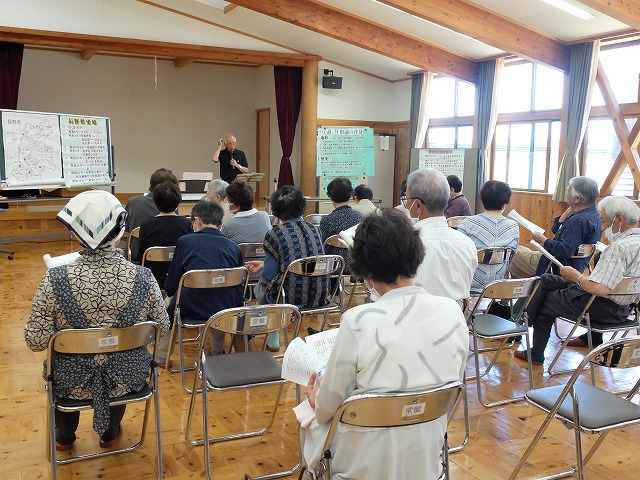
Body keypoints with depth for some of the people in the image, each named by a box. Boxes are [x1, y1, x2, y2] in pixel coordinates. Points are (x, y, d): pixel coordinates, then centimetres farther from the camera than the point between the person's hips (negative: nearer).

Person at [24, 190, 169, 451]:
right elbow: (162, 328, -7)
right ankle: (110, 433, 53)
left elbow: (36, 341, -16)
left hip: (73, 383, 0)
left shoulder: (55, 280, -24)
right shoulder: (143, 278, -21)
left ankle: (65, 435, 55)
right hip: (128, 379, 1)